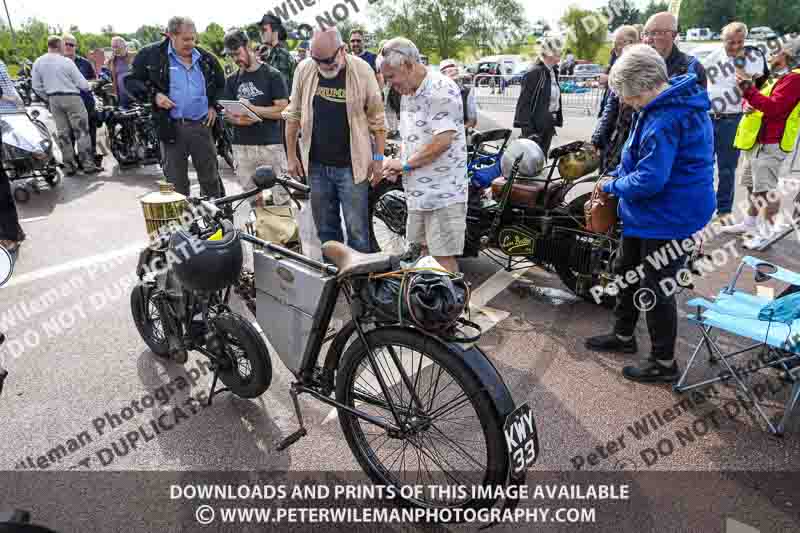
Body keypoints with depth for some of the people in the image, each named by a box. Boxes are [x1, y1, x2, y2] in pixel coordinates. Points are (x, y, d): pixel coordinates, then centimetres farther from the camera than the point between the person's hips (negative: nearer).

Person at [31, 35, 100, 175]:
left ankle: (69, 166, 9)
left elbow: (36, 86, 7)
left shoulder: (38, 62, 4)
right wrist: (88, 87, 15)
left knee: (63, 133, 8)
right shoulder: (67, 62, -10)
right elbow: (82, 84, -7)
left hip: (54, 99, 5)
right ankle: (88, 165, -5)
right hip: (71, 98, -5)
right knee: (81, 132, -2)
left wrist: (47, 99, 21)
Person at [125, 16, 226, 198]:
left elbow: (221, 84, 24)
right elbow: (131, 80, 6)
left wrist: (213, 105, 9)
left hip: (202, 125, 2)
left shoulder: (206, 59, 8)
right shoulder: (151, 55, 0)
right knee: (176, 182, 5)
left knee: (211, 179, 8)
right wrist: (153, 95, -11)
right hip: (171, 127, -2)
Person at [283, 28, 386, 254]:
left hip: (352, 166, -3)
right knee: (325, 229, 12)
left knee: (357, 230, -1)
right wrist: (291, 156, 9)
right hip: (317, 165, 3)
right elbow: (293, 116, 9)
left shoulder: (362, 70, -6)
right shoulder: (304, 70, 1)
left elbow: (377, 118, -1)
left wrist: (379, 157, -2)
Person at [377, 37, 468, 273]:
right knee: (426, 250, 18)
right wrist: (397, 164, 5)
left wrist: (406, 163, -13)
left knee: (443, 257, -5)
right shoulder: (407, 94, 15)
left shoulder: (441, 89, -15)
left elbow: (442, 141, -23)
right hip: (418, 190, 9)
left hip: (442, 191, -9)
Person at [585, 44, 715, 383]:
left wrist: (613, 186, -13)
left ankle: (664, 363, 21)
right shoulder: (675, 100, 6)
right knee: (628, 273, 22)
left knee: (654, 291, 2)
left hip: (669, 218, -11)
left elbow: (648, 180, -30)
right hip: (649, 215, 11)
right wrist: (615, 177, 5)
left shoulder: (664, 120, -27)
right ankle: (623, 336, 40)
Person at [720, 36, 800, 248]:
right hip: (757, 141, 11)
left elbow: (774, 107, -25)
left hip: (769, 144, -11)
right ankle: (750, 223, 29)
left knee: (765, 190, -10)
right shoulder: (779, 77, 22)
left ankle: (769, 231, -4)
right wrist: (748, 103, 0)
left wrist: (748, 87, -25)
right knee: (753, 186, 18)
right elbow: (761, 99, 25)